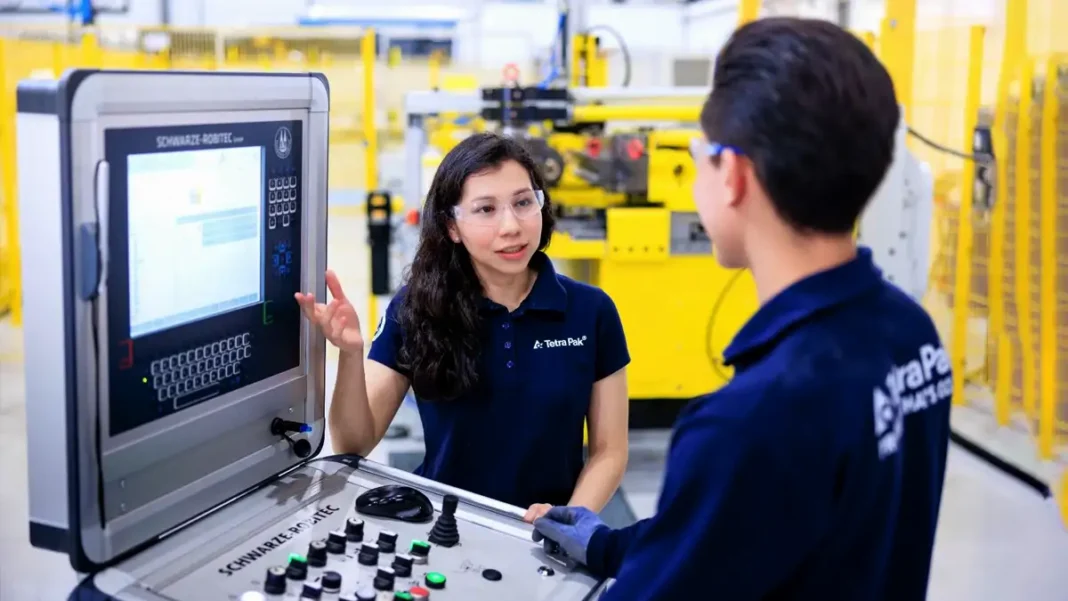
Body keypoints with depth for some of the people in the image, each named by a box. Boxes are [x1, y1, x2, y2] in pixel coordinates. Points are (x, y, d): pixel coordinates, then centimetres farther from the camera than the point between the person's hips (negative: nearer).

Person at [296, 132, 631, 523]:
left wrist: (571, 520, -15)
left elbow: (609, 451, 3)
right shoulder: (414, 309, -4)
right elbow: (353, 447, -4)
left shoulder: (591, 311, -3)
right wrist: (350, 353, -21)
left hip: (543, 535, 1)